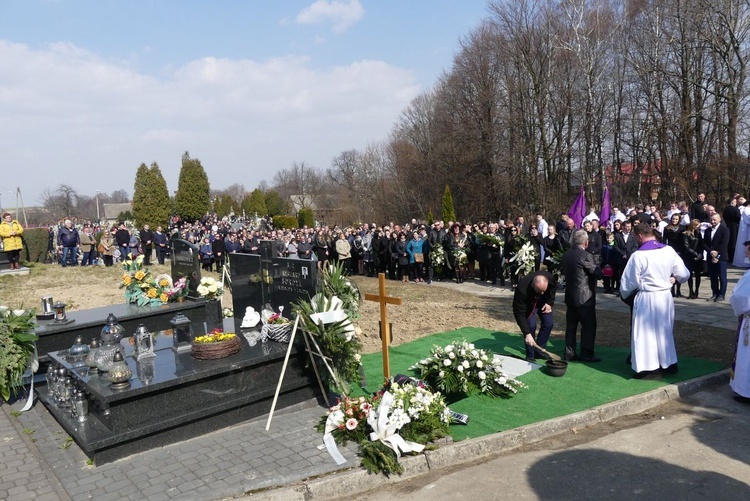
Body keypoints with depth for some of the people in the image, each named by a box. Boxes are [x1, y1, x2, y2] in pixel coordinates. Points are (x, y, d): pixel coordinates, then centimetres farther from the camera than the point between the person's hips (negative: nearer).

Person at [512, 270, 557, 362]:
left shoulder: (550, 278, -33)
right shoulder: (522, 289, -43)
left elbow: (554, 287, -5)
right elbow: (519, 313, -36)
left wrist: (550, 302, -14)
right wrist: (527, 333, -38)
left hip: (543, 301, 4)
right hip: (528, 304, -4)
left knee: (548, 323, -3)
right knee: (530, 325, -16)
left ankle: (539, 350, 15)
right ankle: (530, 355, -1)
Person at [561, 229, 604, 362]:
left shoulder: (566, 255, 6)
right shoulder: (586, 256, -17)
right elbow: (599, 274, -14)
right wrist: (599, 269, 6)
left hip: (570, 296, 8)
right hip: (585, 298, -7)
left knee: (571, 325, 12)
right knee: (589, 326, 2)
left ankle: (569, 352, 16)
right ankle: (586, 354, 5)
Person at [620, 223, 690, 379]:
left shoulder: (638, 255, -16)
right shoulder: (669, 250, -2)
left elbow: (629, 282, -8)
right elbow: (684, 274, 4)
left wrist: (624, 295, 11)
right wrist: (673, 278, 26)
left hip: (646, 298, -6)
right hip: (666, 296, 6)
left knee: (647, 332, 5)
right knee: (665, 330, 20)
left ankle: (652, 368, 8)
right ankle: (670, 363, 31)